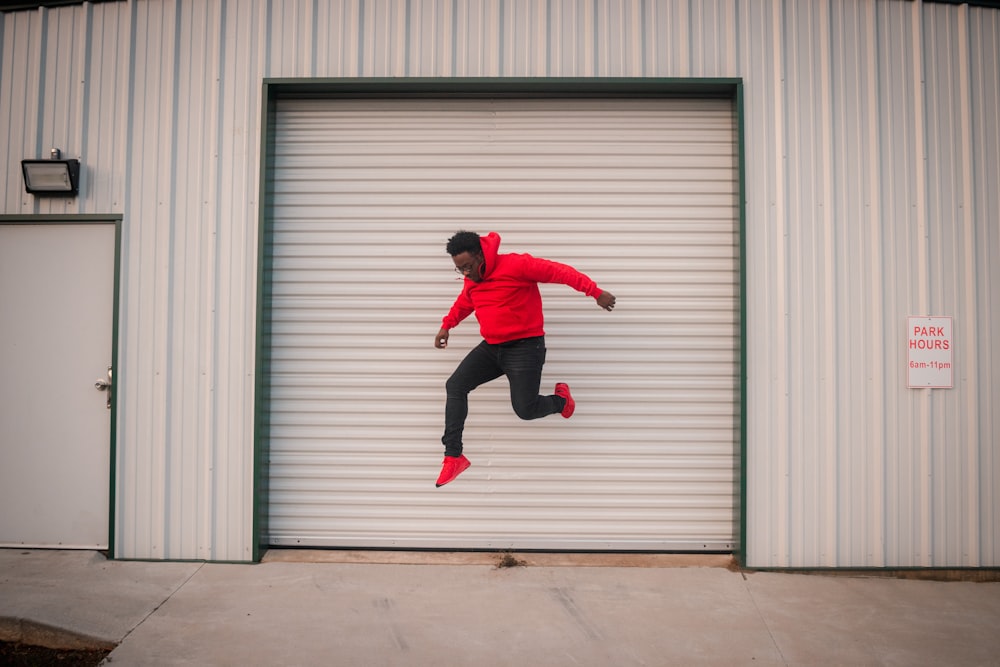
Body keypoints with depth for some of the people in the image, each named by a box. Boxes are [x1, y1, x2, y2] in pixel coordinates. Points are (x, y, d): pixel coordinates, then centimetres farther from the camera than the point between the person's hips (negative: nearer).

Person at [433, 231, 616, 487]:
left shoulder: (515, 265, -20)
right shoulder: (471, 281, 6)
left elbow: (559, 272, -19)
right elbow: (464, 303, 29)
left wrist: (596, 292, -20)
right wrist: (447, 325, 19)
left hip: (525, 347, -7)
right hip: (491, 347, 8)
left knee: (525, 410, -12)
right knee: (455, 386, -5)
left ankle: (561, 399, 25)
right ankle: (453, 456, 0)